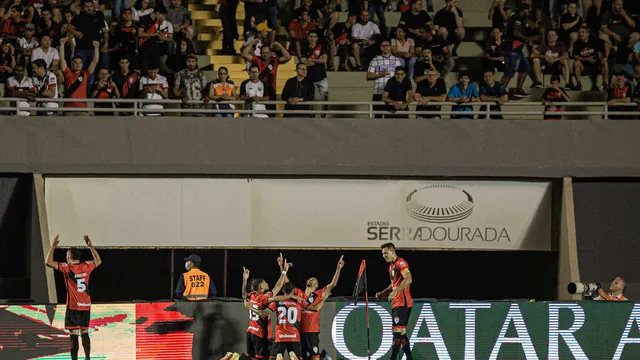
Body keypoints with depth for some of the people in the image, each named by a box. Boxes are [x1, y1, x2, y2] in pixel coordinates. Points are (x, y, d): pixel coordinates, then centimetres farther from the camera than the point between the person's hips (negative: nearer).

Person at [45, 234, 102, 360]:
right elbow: (98, 261, 26)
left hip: (73, 306, -5)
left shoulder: (67, 268, -10)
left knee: (74, 334, -6)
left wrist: (53, 246, -4)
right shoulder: (86, 266, 4)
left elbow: (48, 262, -13)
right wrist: (90, 245, 27)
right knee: (84, 333, 13)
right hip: (86, 306, 5)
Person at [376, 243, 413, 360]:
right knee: (401, 333, 12)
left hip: (402, 303, -10)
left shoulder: (400, 263, -12)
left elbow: (408, 279, -25)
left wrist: (395, 291, -30)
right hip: (396, 304, 10)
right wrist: (382, 293, 15)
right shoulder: (392, 266, 19)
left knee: (397, 331, -12)